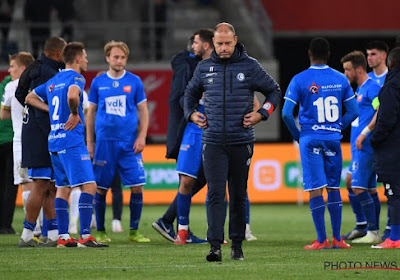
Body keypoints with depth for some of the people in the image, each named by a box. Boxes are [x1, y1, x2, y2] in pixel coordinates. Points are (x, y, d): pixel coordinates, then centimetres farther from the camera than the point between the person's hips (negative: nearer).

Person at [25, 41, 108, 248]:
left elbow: (30, 97, 27)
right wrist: (74, 114, -14)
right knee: (89, 186, -11)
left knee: (63, 188, 13)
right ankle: (85, 236, -19)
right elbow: (72, 95, -30)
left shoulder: (53, 81, 17)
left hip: (54, 141, 9)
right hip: (72, 140, -9)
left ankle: (63, 236, 11)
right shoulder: (76, 78, -8)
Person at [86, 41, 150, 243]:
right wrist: (89, 142, 8)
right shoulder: (98, 82, 7)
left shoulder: (134, 81, 5)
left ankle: (134, 231, 5)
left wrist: (141, 137, -3)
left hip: (129, 143, 0)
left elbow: (143, 111, 8)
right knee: (101, 188, 1)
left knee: (137, 186, -6)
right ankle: (100, 231, 12)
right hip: (104, 141, 0)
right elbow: (91, 113, 12)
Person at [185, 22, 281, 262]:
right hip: (213, 141, 1)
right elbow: (191, 93, 25)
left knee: (239, 195, 7)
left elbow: (274, 91, 11)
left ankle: (237, 245, 16)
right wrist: (191, 114, 8)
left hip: (241, 141, -1)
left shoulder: (250, 67, 1)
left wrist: (262, 114, -2)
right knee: (216, 194, -9)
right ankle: (215, 246, -14)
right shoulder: (204, 68, 7)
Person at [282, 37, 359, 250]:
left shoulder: (299, 80, -6)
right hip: (333, 138, 3)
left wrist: (297, 135, 5)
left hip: (310, 139, -3)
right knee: (333, 188, 11)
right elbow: (353, 112, 6)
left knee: (315, 189, -1)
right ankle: (337, 239, 11)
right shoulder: (340, 79, 4)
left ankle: (322, 240, -3)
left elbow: (286, 114, -9)